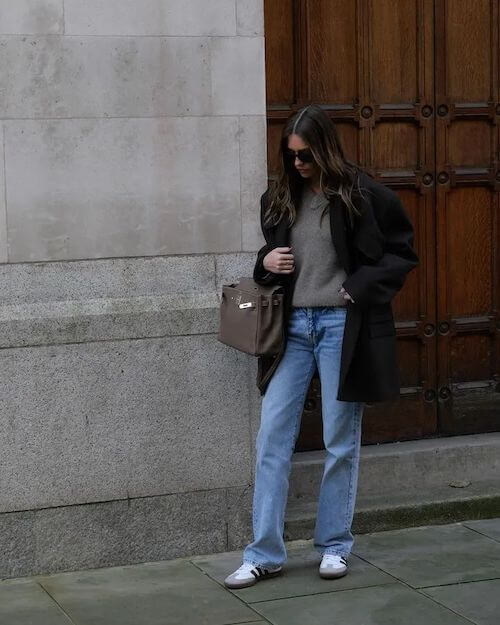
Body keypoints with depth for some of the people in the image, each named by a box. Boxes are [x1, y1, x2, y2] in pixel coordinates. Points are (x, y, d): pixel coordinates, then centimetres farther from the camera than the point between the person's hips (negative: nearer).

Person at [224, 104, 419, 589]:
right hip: (292, 325, 4)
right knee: (271, 438, 1)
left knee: (341, 441, 6)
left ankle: (334, 545, 21)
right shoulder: (279, 199, 8)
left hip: (342, 325, -4)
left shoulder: (363, 195, -6)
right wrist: (266, 263, 0)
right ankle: (264, 553, 8)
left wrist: (361, 287, -12)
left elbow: (402, 254, 0)